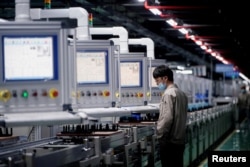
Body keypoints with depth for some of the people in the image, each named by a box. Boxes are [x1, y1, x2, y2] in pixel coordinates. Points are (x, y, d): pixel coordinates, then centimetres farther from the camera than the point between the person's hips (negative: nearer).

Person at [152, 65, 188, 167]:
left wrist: (159, 134, -11)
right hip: (180, 139, 8)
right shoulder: (182, 93, 13)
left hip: (169, 141, -8)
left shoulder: (168, 94, -13)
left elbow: (167, 118, -21)